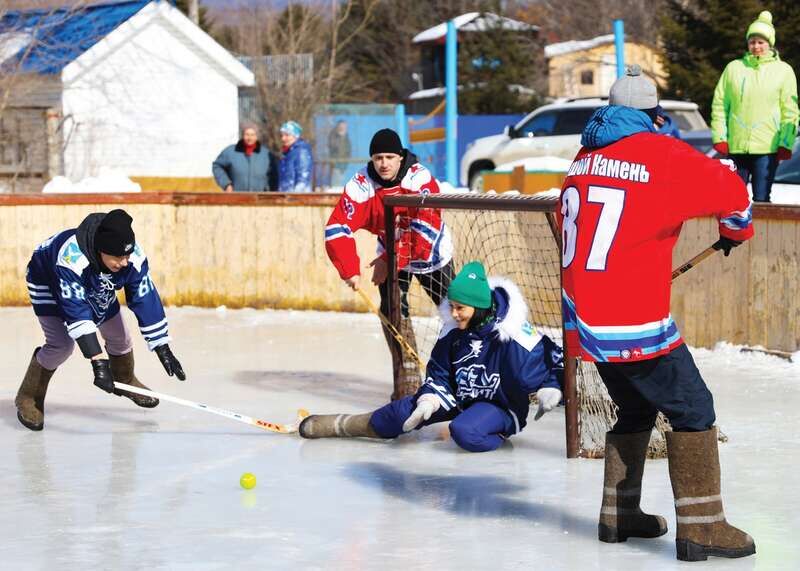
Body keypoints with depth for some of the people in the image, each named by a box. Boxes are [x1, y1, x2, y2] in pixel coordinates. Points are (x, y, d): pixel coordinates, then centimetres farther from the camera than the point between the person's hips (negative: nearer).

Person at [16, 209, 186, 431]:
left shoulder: (133, 256, -31)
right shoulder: (71, 257, -46)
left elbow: (145, 299, -24)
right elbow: (76, 309, -47)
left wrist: (163, 349, -25)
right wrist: (96, 359, -51)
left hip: (95, 286, 5)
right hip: (48, 283, -5)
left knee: (118, 336, 11)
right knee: (61, 344, -19)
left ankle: (125, 381, 40)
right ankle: (29, 397, 1)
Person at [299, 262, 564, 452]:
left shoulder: (512, 333, -23)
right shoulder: (453, 332, -3)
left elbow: (550, 357, -15)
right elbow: (438, 374, 6)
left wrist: (551, 389, -26)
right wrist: (429, 401, -9)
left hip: (501, 406, -6)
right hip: (459, 398, 6)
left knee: (464, 431, -38)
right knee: (402, 410, -2)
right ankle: (343, 425, 13)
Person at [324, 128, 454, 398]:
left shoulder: (421, 180, -31)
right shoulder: (361, 185, -23)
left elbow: (424, 229, -34)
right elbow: (337, 228, -28)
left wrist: (390, 261, -32)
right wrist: (349, 270, -37)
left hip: (431, 252, -2)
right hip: (390, 250, 2)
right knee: (392, 310, -13)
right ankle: (407, 380, -9)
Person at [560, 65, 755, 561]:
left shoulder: (586, 157, 11)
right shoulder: (661, 154, -9)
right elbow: (729, 188, -5)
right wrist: (736, 231, 16)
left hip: (584, 315, 7)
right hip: (634, 320, -7)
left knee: (637, 407, 22)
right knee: (693, 409, 0)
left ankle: (619, 514, 26)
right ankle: (700, 527, -6)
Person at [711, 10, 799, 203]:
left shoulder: (783, 70, 5)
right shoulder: (734, 68, 9)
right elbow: (719, 104, 9)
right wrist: (719, 137, 0)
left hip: (767, 146, -2)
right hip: (736, 145, 2)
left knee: (761, 199, -3)